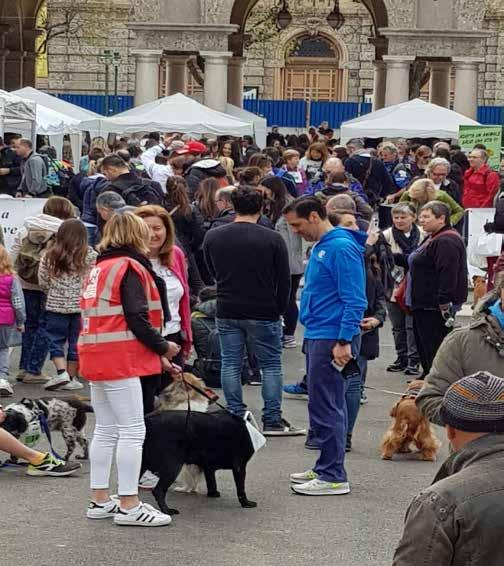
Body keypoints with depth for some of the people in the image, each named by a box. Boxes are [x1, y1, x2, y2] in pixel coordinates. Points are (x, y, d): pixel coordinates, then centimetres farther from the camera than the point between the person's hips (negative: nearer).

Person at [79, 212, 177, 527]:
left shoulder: (100, 267, 19)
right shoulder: (130, 267, -9)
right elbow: (136, 319, -18)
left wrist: (156, 355, 15)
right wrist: (163, 347, -3)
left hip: (96, 358, 9)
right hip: (121, 359, -9)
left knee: (105, 430, 14)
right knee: (133, 430, -7)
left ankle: (100, 500, 17)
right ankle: (129, 506, -8)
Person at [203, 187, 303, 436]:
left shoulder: (213, 237, -1)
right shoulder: (273, 239, -10)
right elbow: (284, 280, -4)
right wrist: (279, 309, 9)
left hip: (227, 312, 3)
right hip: (263, 313, -3)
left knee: (231, 365, 10)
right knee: (271, 365, 6)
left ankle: (236, 417, 11)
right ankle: (272, 420, 5)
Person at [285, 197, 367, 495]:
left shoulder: (342, 248, -16)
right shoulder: (320, 247, 15)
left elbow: (355, 301, -20)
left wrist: (344, 342, -23)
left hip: (332, 339, -10)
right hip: (317, 336, 10)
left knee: (325, 408, -7)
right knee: (328, 406, 15)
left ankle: (333, 477, -2)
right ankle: (326, 468, 23)